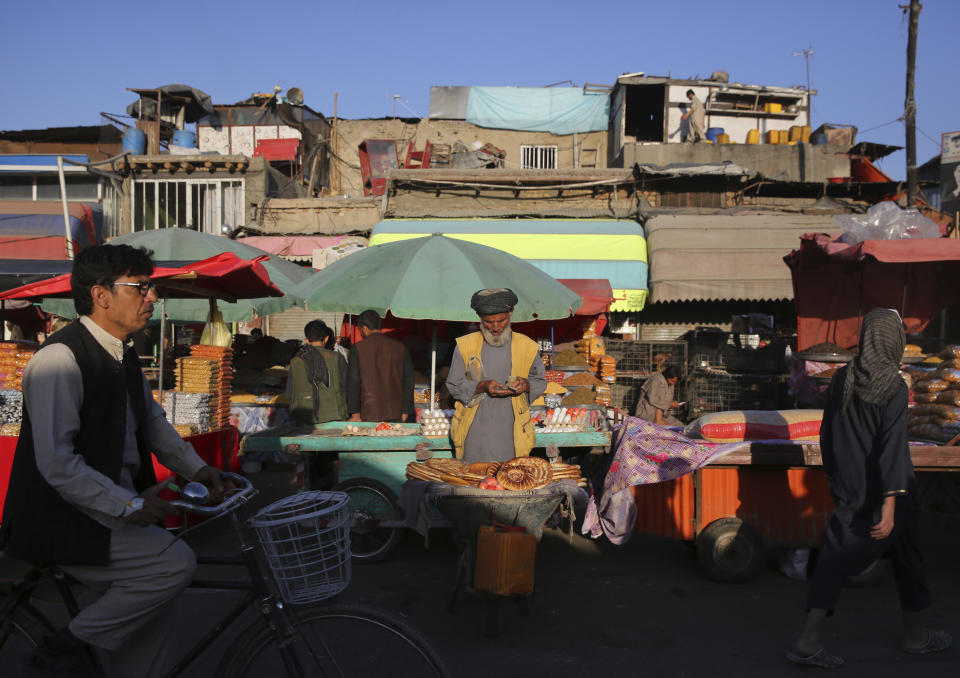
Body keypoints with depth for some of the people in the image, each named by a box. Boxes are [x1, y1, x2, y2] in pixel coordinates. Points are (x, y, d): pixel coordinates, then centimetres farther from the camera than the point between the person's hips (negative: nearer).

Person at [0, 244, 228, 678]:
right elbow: (56, 464, -25)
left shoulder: (123, 355, 10)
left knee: (158, 601, 0)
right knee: (176, 562, -20)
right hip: (60, 523, -9)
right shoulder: (59, 359, -20)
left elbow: (153, 420, 25)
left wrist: (196, 468, 16)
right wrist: (128, 505, -22)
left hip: (110, 511, 9)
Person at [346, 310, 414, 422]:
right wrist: (405, 412, 11)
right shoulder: (399, 347, 6)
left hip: (370, 415, -3)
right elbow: (408, 380, 6)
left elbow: (353, 382, -2)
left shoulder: (358, 348, -1)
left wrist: (355, 414, 2)